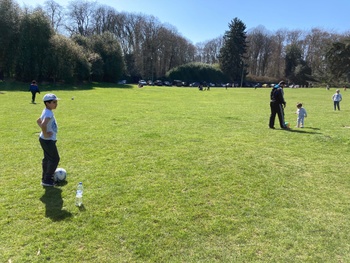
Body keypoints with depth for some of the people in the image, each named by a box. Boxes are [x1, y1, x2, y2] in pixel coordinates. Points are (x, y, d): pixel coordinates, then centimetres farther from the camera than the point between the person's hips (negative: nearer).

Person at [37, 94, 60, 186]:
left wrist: (44, 130, 13)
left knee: (47, 159, 19)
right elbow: (43, 124, -40)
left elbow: (38, 121, 23)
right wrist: (45, 133, -26)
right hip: (48, 140, -10)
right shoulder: (49, 113, -23)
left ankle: (45, 178, 33)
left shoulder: (46, 111, 8)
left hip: (46, 140, 10)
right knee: (55, 159, 0)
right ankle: (47, 180, 9)